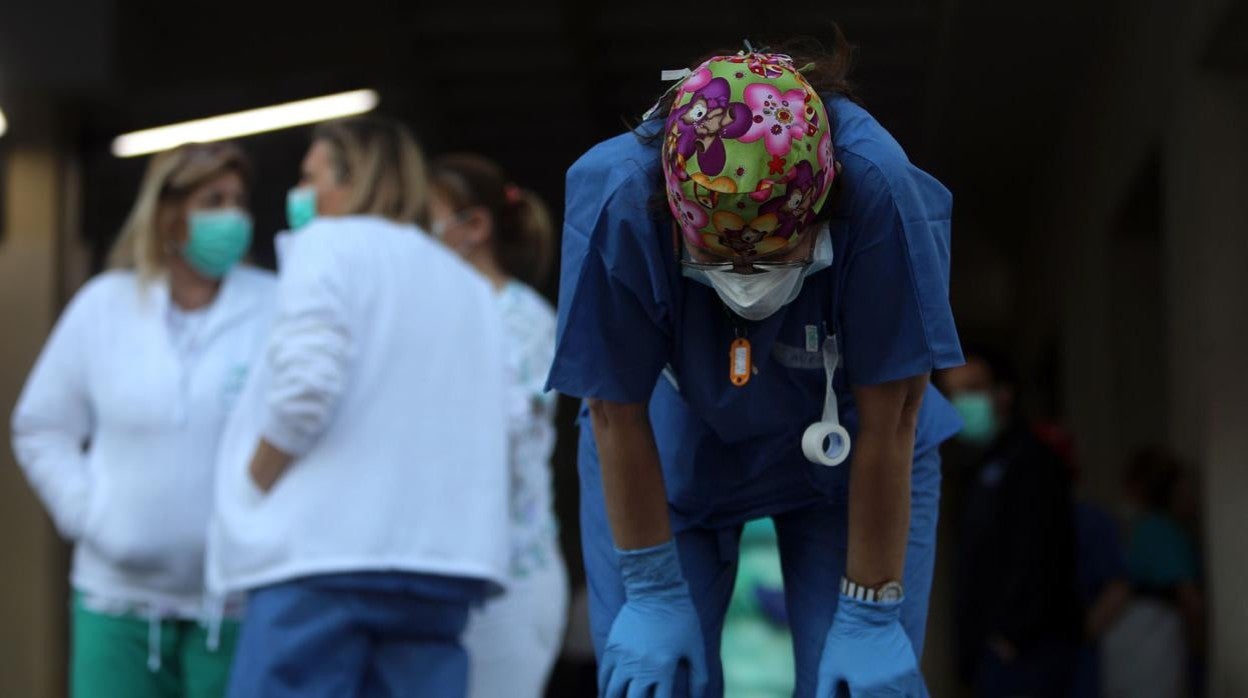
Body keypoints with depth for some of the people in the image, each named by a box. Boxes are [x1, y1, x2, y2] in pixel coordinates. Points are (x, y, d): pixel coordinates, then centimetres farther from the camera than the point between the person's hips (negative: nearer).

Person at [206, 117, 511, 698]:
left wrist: (252, 490, -2)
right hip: (442, 562, 6)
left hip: (326, 550, -6)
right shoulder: (468, 285, 21)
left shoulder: (331, 245, 1)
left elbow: (305, 392, -14)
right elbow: (487, 433, 14)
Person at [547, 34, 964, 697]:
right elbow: (617, 415, -20)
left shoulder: (881, 192, -35)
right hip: (672, 449, 0)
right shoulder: (617, 199, -32)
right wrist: (655, 597, -14)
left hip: (845, 459, 0)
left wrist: (870, 618, -20)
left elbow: (888, 424, -26)